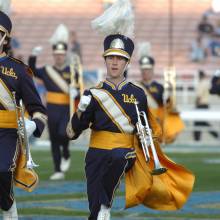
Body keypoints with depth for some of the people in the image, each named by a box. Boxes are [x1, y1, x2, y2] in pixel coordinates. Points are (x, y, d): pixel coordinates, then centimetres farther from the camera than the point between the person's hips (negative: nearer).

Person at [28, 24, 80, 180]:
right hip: (52, 110, 3)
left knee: (63, 133, -23)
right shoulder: (47, 71, 7)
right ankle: (58, 171, 13)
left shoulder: (72, 72, 2)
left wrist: (75, 93, -21)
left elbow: (78, 91, 2)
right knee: (54, 140, 5)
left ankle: (66, 156, 8)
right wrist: (33, 56, -14)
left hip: (67, 109, -2)